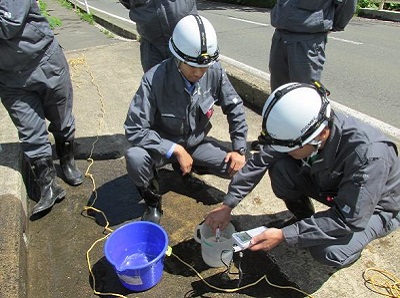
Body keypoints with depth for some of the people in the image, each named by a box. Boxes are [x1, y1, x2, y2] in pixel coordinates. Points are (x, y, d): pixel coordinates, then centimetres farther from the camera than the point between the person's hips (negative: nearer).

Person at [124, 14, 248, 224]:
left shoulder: (215, 72, -17)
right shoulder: (155, 79, -28)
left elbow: (234, 107, -2)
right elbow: (134, 129, -28)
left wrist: (239, 149, -7)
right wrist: (175, 150, -31)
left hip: (196, 143, 4)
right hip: (163, 145, -3)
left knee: (235, 168, -13)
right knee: (135, 158, -34)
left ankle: (186, 169, 16)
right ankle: (153, 202, 0)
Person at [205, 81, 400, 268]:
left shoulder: (369, 155, -40)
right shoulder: (298, 127, -25)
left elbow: (348, 218, -33)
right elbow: (260, 161, -15)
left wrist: (284, 235, -34)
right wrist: (227, 205, -15)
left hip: (376, 207, -4)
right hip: (330, 185, 5)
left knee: (327, 252, -31)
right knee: (280, 167, -20)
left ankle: (350, 241, 6)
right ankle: (303, 218, 6)